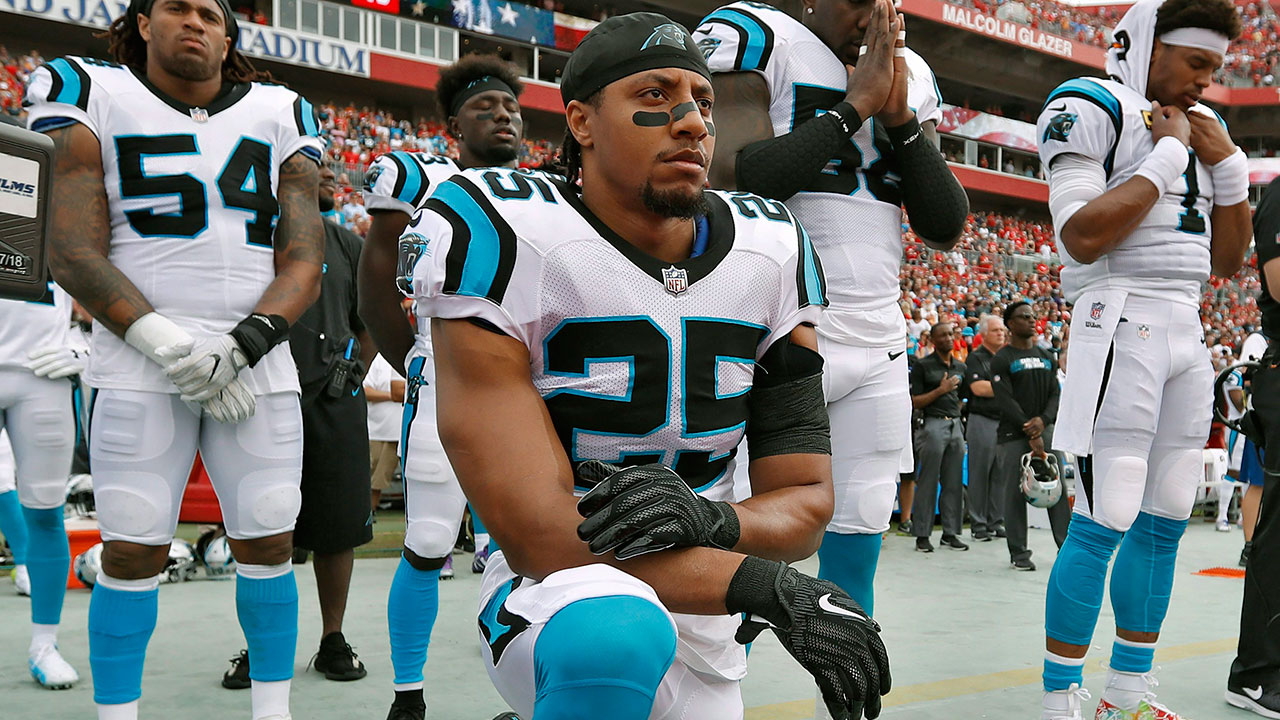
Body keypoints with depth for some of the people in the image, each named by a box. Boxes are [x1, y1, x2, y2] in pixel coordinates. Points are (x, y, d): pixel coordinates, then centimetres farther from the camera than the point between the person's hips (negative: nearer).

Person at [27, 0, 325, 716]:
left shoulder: (279, 118, 11)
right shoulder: (96, 100, 5)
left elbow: (304, 266, 5)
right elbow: (74, 255, -4)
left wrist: (243, 342, -11)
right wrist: (170, 345, -15)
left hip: (258, 361, 2)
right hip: (141, 361, -2)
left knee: (270, 544, 3)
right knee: (133, 549, -2)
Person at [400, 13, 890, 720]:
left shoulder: (773, 255, -4)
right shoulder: (507, 241, -20)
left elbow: (807, 500, -4)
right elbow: (538, 535, -24)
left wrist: (707, 518, -27)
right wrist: (772, 589, -30)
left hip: (703, 616, 6)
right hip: (555, 597, -5)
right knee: (617, 631, -37)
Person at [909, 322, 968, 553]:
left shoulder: (960, 367, 16)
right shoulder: (923, 365, -1)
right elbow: (914, 402, -5)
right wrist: (940, 390, -13)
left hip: (956, 425, 6)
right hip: (934, 424, -6)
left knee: (954, 482, 6)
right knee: (928, 482, -4)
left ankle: (950, 532, 13)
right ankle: (922, 535, 1)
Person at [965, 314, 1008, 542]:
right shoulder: (975, 358, -1)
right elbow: (978, 388, -13)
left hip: (1006, 421, 5)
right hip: (983, 422, -5)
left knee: (1001, 474, 7)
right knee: (980, 474, -2)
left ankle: (996, 522, 14)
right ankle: (978, 525, 4)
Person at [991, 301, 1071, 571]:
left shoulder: (1047, 357, 15)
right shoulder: (1001, 360, -3)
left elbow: (1056, 394, 9)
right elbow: (1005, 401, -11)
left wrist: (1043, 420, -11)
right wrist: (1031, 435, -15)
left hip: (1044, 429, 5)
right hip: (1013, 434, -5)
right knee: (1014, 495, -2)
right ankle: (1019, 553, 6)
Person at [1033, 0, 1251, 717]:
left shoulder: (1203, 129, 20)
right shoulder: (1091, 108, -5)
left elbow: (1228, 261, 20)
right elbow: (1083, 236, -19)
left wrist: (1228, 164, 8)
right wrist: (1167, 155, -11)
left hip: (1187, 334, 8)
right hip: (1123, 326, -8)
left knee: (1165, 522, 9)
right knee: (1104, 523, -11)